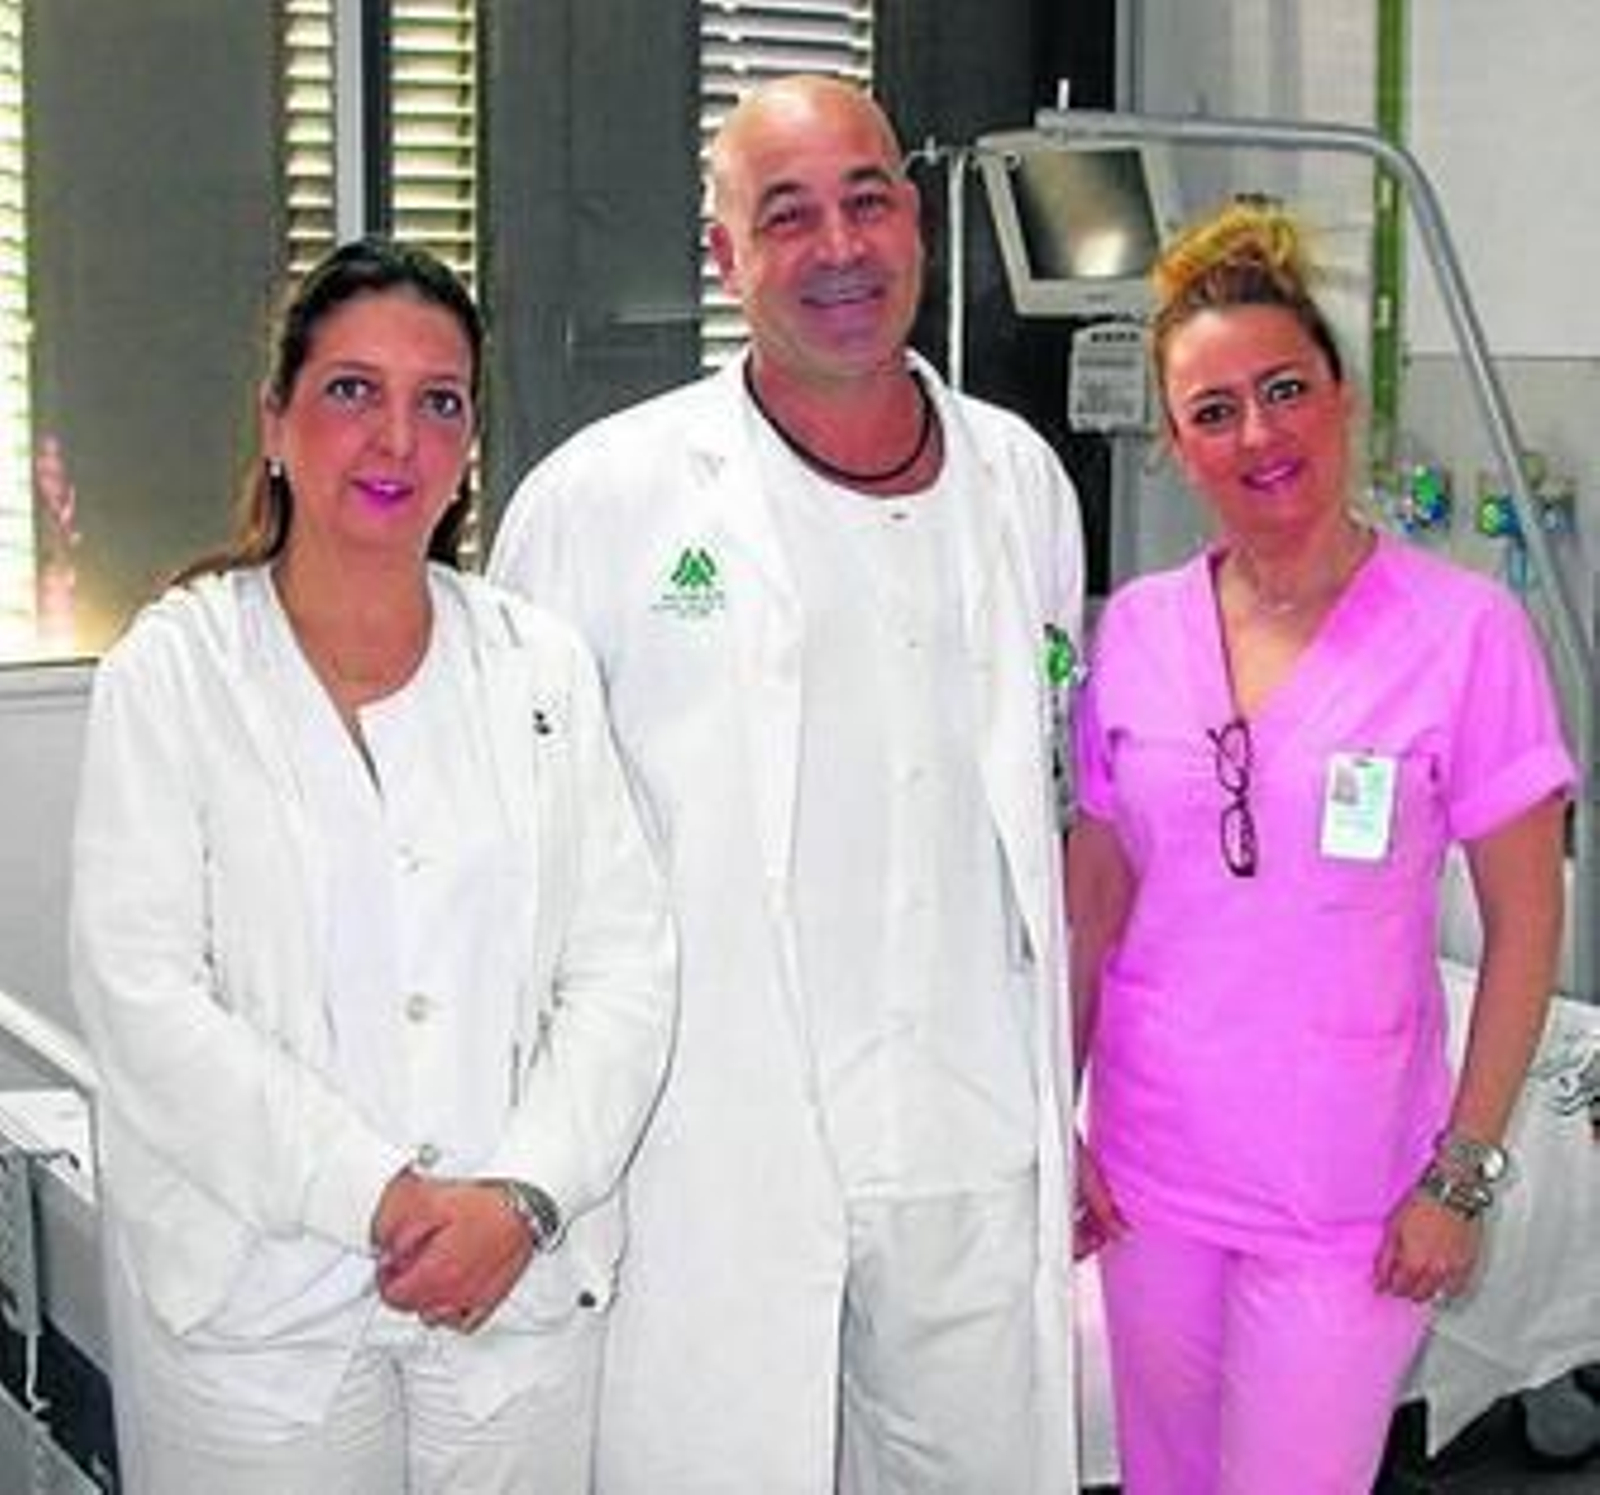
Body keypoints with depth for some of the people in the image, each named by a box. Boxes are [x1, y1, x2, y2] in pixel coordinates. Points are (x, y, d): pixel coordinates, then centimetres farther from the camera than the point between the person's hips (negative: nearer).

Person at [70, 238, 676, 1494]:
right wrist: (379, 1196, -15)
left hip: (522, 1285, 3)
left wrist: (524, 1196, -12)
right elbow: (144, 994, -9)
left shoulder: (542, 666, 7)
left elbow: (625, 961, 2)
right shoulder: (173, 672, -1)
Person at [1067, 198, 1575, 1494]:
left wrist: (1463, 1172, -9)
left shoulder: (1464, 630, -11)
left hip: (1346, 1192, -4)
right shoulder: (1136, 630, 0)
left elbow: (1525, 924, -7)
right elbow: (1093, 900, 7)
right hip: (1153, 1167, 4)